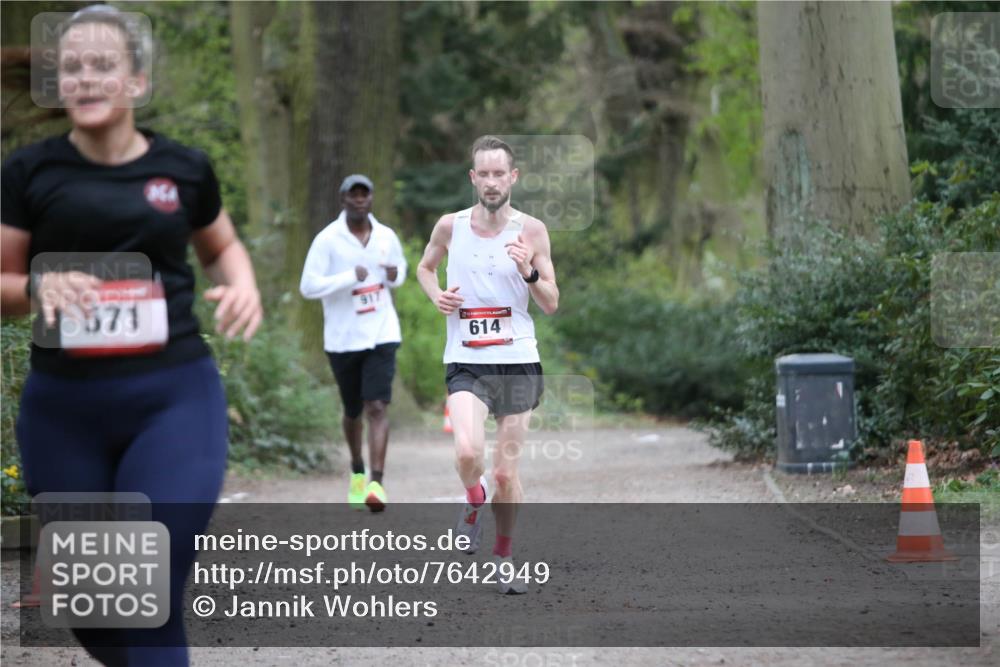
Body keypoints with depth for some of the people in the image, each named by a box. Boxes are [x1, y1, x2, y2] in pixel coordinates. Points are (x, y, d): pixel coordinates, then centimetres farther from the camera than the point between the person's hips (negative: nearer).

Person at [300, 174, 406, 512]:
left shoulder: (386, 237, 4)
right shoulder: (327, 240, -7)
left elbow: (400, 267, 22)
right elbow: (308, 286, -12)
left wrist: (395, 276, -2)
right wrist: (350, 278, -23)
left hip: (381, 335, 1)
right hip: (342, 340, -1)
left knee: (377, 407, -14)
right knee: (352, 411, 13)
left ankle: (376, 483, -21)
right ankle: (357, 472, 38)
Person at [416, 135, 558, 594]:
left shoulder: (531, 230, -1)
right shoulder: (450, 226, 1)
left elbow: (552, 305, 2)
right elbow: (425, 267, 21)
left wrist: (529, 272, -17)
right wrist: (436, 295, 0)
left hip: (518, 362, 1)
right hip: (466, 363, -1)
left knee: (506, 472, 6)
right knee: (468, 452, -25)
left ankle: (504, 553, 27)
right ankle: (473, 500, 9)